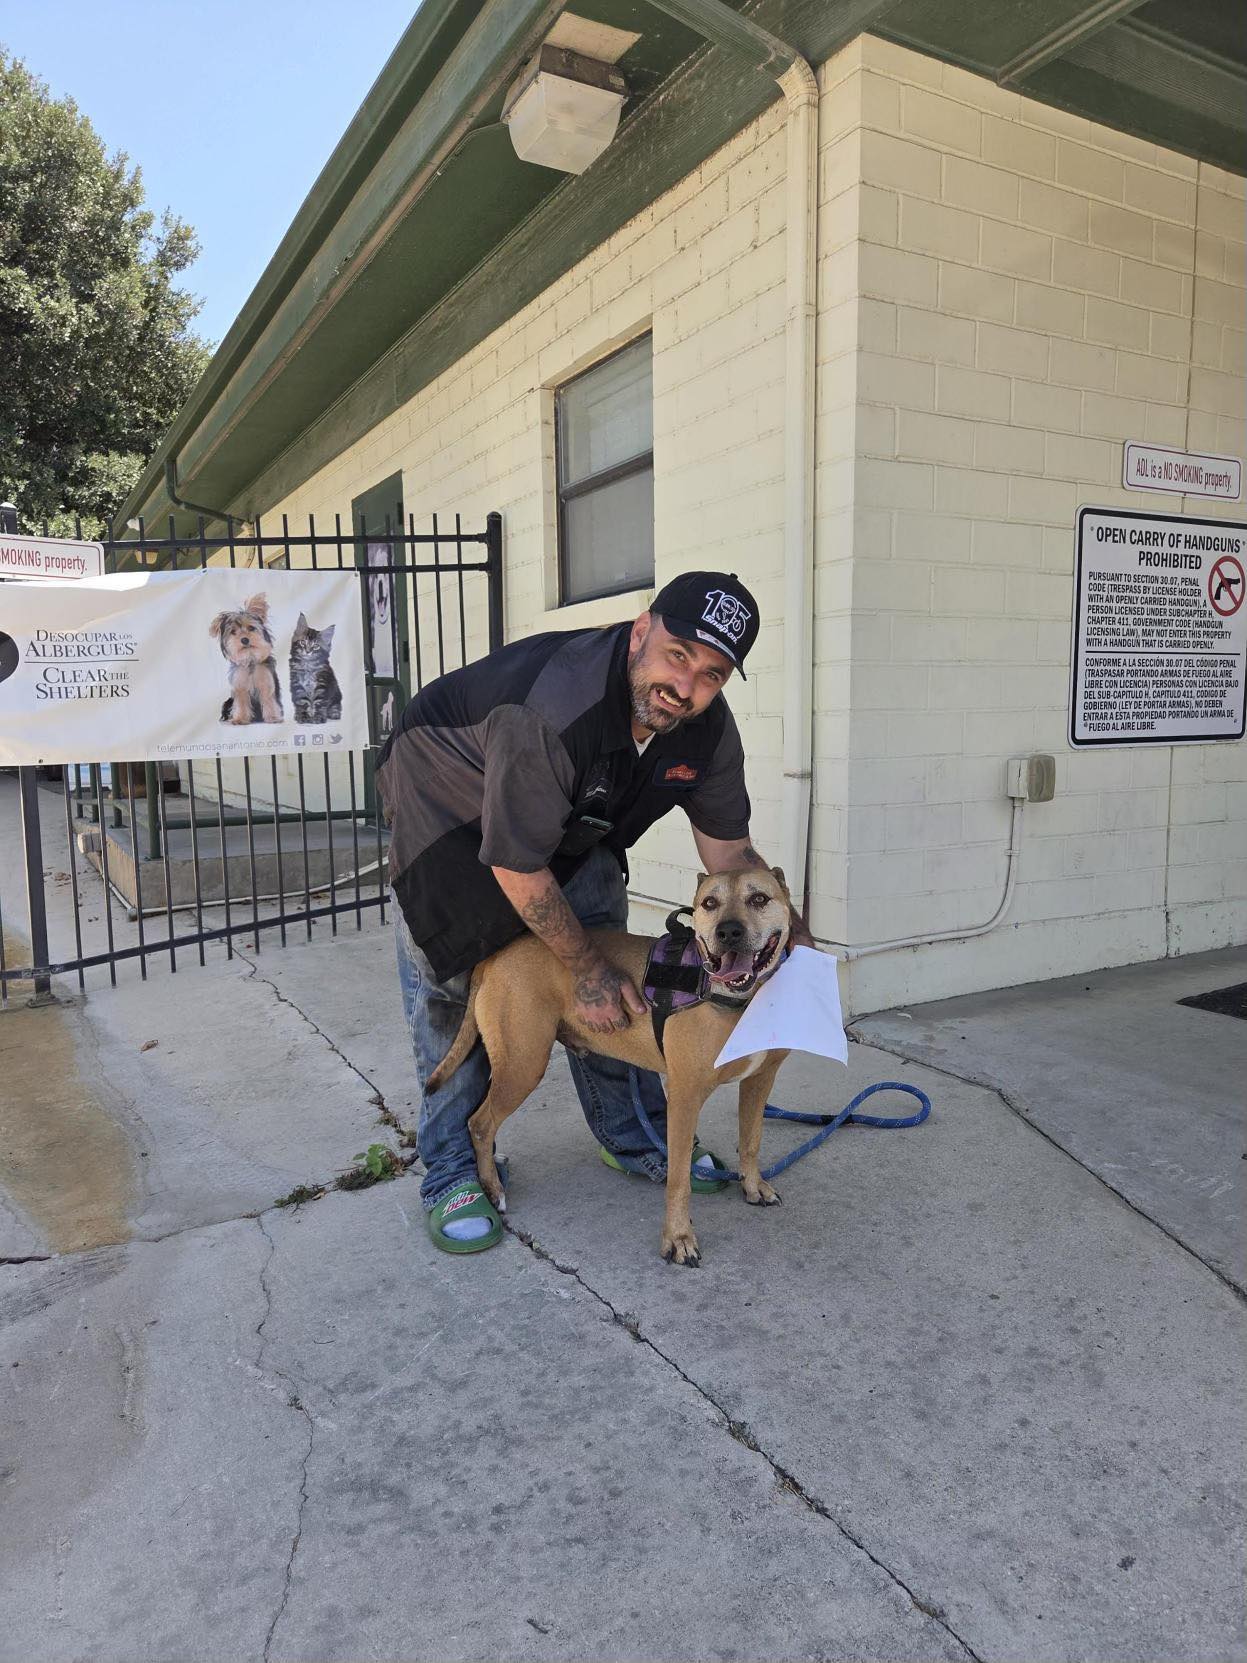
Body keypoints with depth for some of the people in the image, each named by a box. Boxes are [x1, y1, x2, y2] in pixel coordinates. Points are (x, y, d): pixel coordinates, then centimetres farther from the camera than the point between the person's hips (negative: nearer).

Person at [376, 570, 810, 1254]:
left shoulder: (708, 731, -21)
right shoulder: (550, 709, -42)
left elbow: (729, 850, -7)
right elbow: (516, 864, -32)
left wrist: (797, 934, -20)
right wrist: (587, 970, -22)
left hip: (575, 821, 6)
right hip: (450, 806, -5)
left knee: (613, 977, 5)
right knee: (448, 986, -8)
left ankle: (634, 1138, 24)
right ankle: (451, 1171, 10)